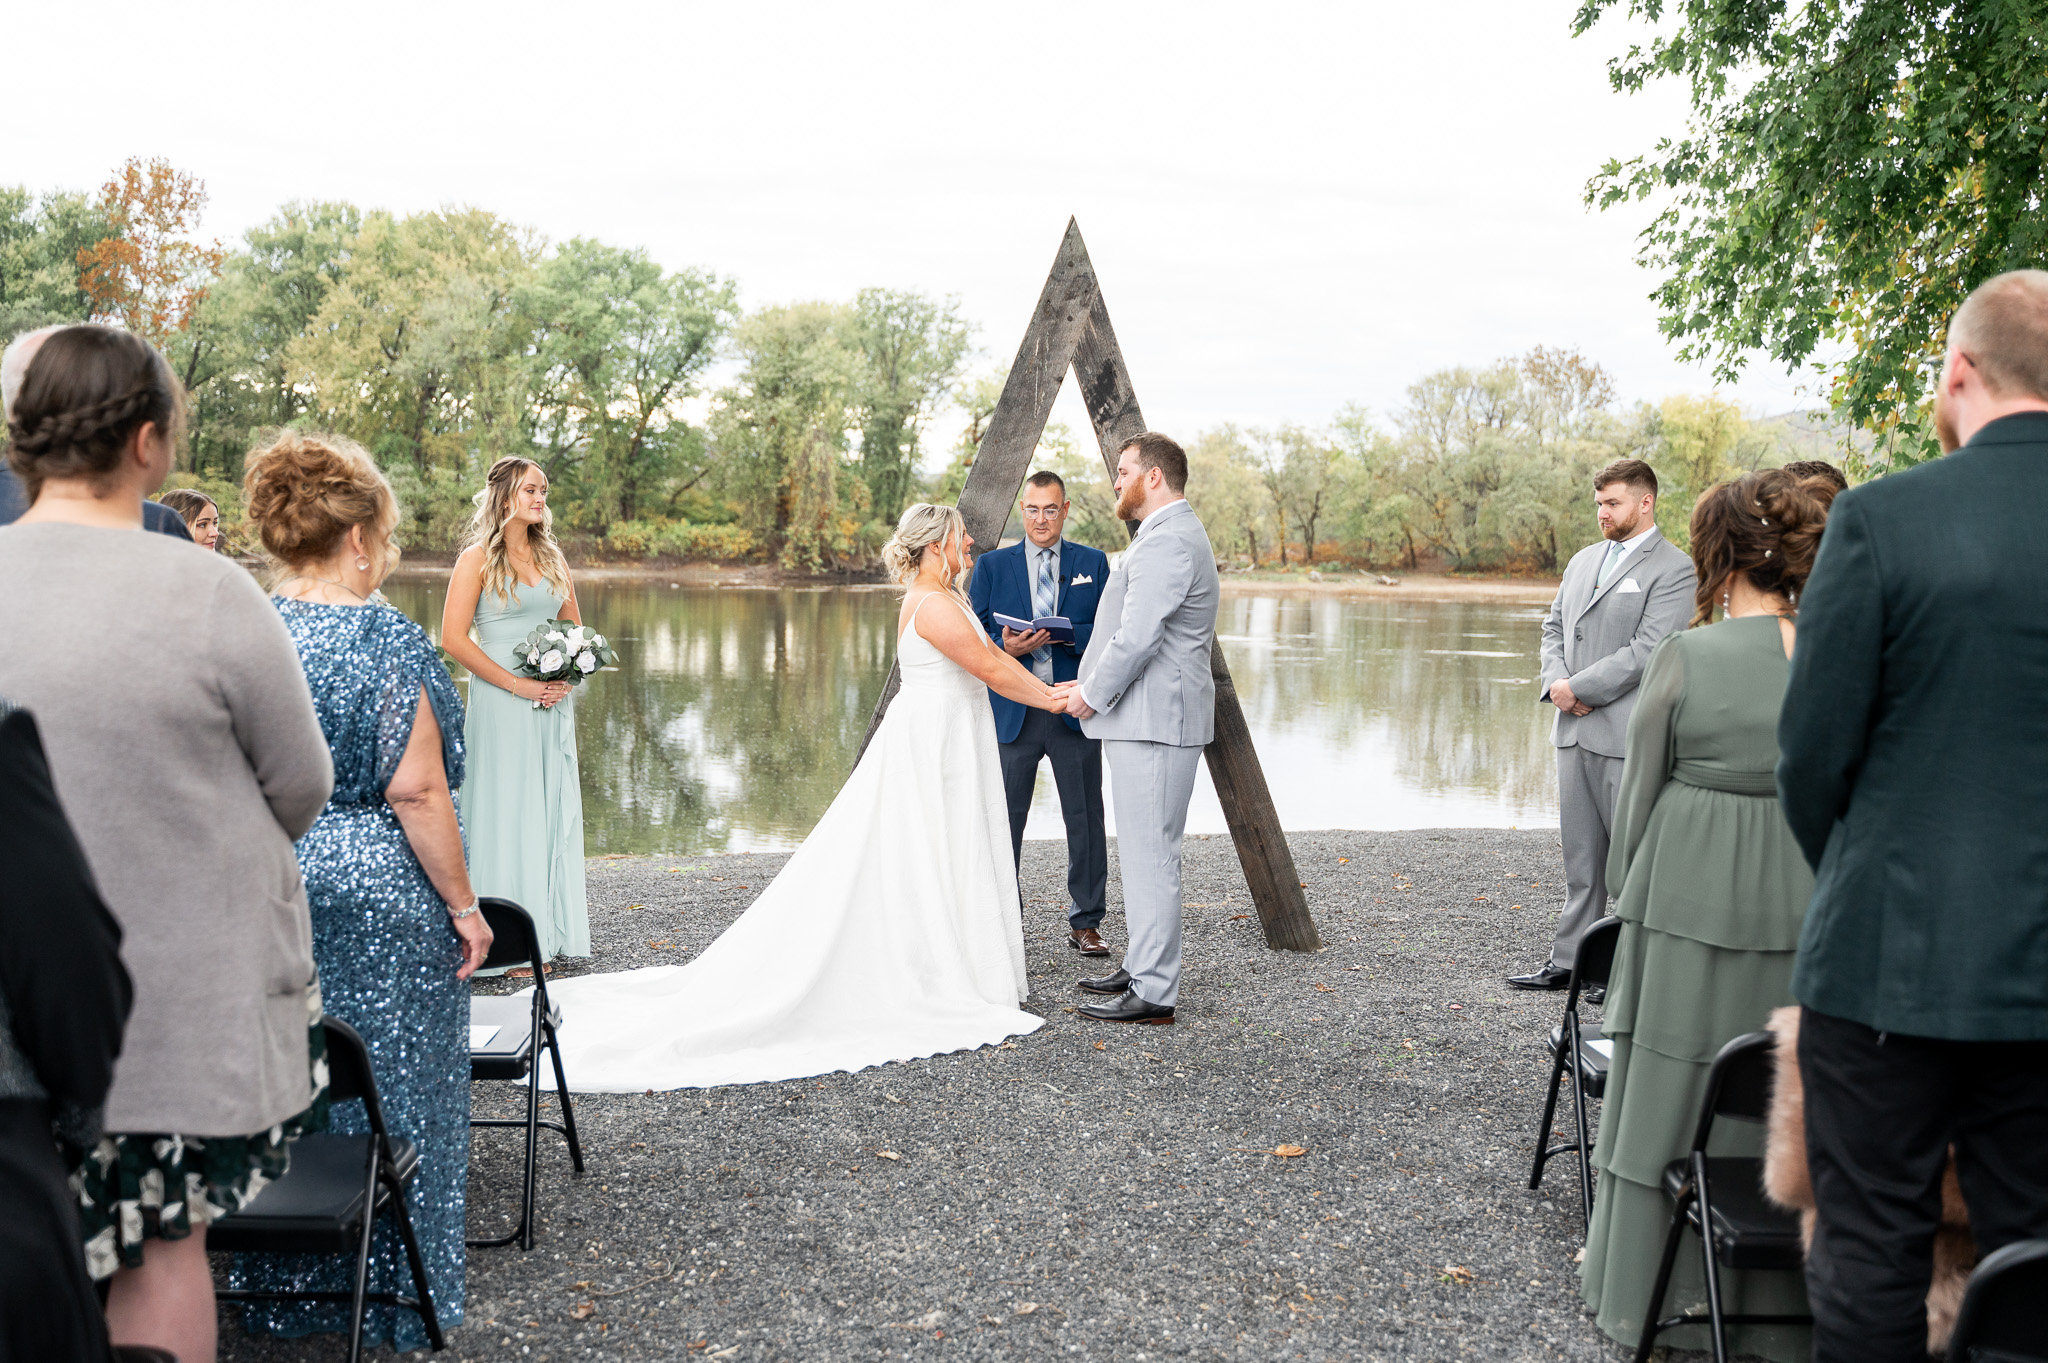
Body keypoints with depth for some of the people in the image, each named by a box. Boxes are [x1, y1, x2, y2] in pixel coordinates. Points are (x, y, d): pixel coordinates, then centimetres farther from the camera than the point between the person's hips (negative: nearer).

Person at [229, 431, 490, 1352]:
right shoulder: (386, 640, -16)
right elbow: (415, 793, -17)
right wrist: (463, 906, -9)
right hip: (377, 898, -5)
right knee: (387, 1093, 9)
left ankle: (280, 1290, 29)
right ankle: (389, 1300, 20)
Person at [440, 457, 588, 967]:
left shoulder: (551, 557, 13)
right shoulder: (478, 559, -5)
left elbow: (575, 629, 20)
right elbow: (453, 638, -11)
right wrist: (516, 683, -15)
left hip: (554, 699, 6)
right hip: (501, 700, -6)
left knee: (555, 806, 8)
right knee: (506, 807, -3)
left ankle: (553, 925, 17)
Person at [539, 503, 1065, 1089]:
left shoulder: (944, 597, 15)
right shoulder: (933, 605, -17)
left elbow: (992, 653, 17)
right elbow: (989, 671, -18)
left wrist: (1046, 689, 10)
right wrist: (1050, 702, -7)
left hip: (947, 741, 10)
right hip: (931, 740, -10)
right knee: (918, 863, -4)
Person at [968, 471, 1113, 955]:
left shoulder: (1093, 563, 8)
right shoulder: (992, 565, 9)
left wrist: (1065, 634, -16)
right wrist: (1006, 647, -15)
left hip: (1075, 710, 0)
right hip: (1012, 711, 0)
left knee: (1085, 819, 4)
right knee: (1003, 819, 4)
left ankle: (1086, 922, 16)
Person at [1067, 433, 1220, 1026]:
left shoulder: (1168, 541, -17)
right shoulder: (1173, 533, 20)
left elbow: (1136, 637, -22)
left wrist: (1092, 694, -10)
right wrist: (1096, 687, 16)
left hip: (1156, 717, -11)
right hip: (1146, 716, 11)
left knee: (1150, 854, -8)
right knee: (1141, 850, 17)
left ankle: (1154, 992, -5)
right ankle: (1142, 964, 27)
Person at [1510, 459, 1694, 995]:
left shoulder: (1673, 570, -8)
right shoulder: (1584, 559, 16)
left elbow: (1646, 651, -16)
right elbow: (1554, 625, 18)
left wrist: (1580, 688, -14)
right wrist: (1555, 680, -1)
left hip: (1628, 735, -7)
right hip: (1575, 730, 7)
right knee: (1580, 854, 14)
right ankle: (1570, 960, 22)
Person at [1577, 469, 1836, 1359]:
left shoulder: (1684, 658, -10)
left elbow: (1642, 792, -4)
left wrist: (1625, 889, 10)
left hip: (1689, 903, -2)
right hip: (1806, 911, 3)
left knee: (1671, 1088, 11)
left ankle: (1649, 1290, 23)